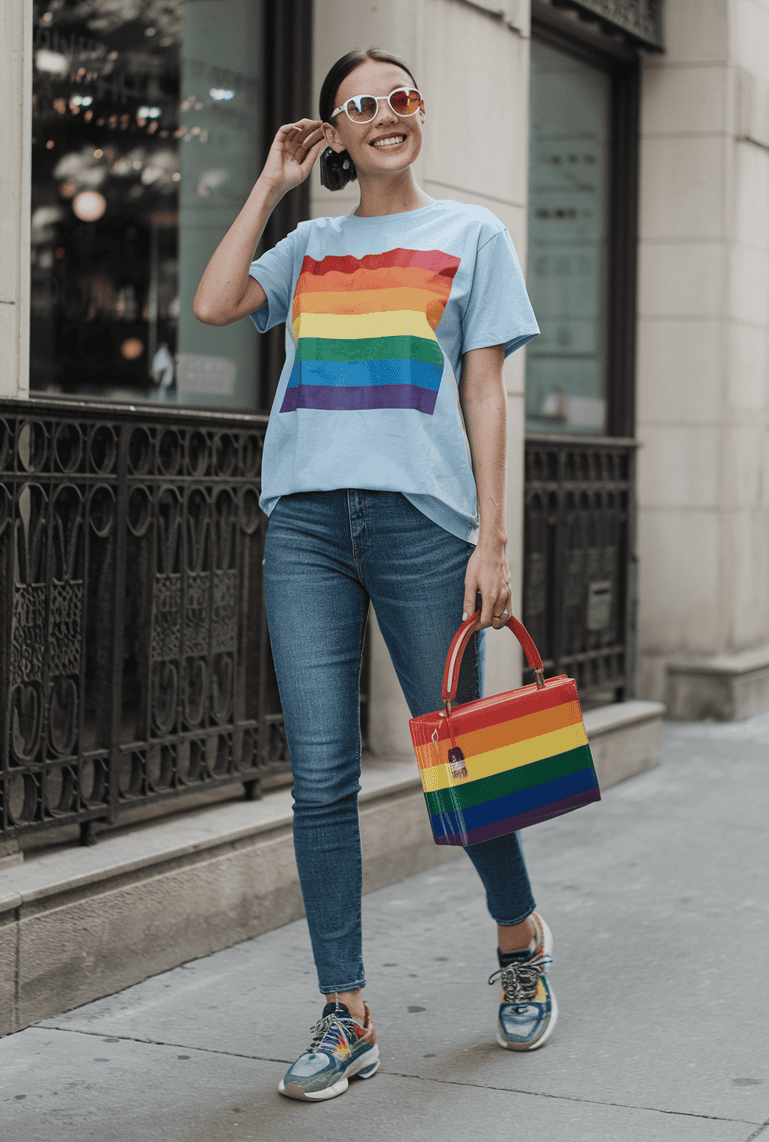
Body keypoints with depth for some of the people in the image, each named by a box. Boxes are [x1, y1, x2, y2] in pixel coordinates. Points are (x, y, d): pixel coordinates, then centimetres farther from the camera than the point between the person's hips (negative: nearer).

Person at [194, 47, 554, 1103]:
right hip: (307, 519, 2)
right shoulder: (310, 245, 19)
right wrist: (271, 184, 9)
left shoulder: (471, 235, 12)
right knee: (321, 776, -3)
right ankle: (347, 1016, 4)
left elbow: (485, 393, 5)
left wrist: (492, 540, -3)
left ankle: (521, 940, 30)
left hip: (424, 518, -2)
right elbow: (215, 304, 2)